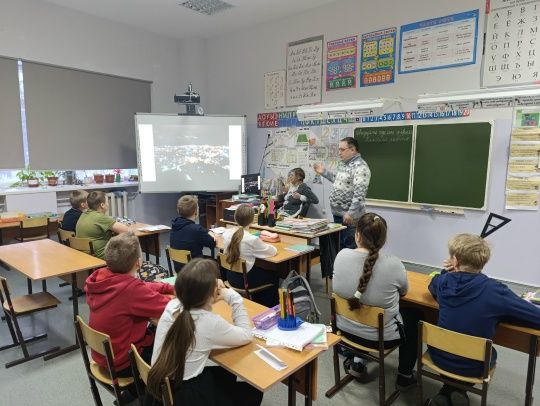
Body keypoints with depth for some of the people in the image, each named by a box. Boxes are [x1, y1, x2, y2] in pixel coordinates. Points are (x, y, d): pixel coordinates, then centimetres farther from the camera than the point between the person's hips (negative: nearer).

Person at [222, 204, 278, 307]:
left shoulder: (226, 233, -8)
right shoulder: (252, 239, -25)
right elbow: (273, 251, -10)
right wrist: (261, 245, 11)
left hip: (231, 276, 6)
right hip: (245, 278, -6)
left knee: (262, 271, 32)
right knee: (273, 276, 21)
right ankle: (268, 308, 36)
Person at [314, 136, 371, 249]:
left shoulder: (360, 167, -19)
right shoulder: (343, 164, 12)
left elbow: (359, 193, -26)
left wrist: (351, 213, -28)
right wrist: (323, 172, 22)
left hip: (349, 216, -9)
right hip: (338, 213, 10)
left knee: (350, 247, 0)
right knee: (339, 245, 18)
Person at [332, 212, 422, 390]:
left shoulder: (342, 255, -17)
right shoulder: (393, 264, -25)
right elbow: (404, 292, -3)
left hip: (346, 329, 4)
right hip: (382, 337, -3)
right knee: (414, 314, 26)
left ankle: (357, 362, 34)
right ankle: (405, 375, 37)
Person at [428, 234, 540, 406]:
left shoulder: (443, 281, -13)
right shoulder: (495, 290, -24)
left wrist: (449, 273, -2)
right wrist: (499, 313, -1)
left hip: (440, 357, 2)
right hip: (473, 367, -2)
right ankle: (456, 392, 20)